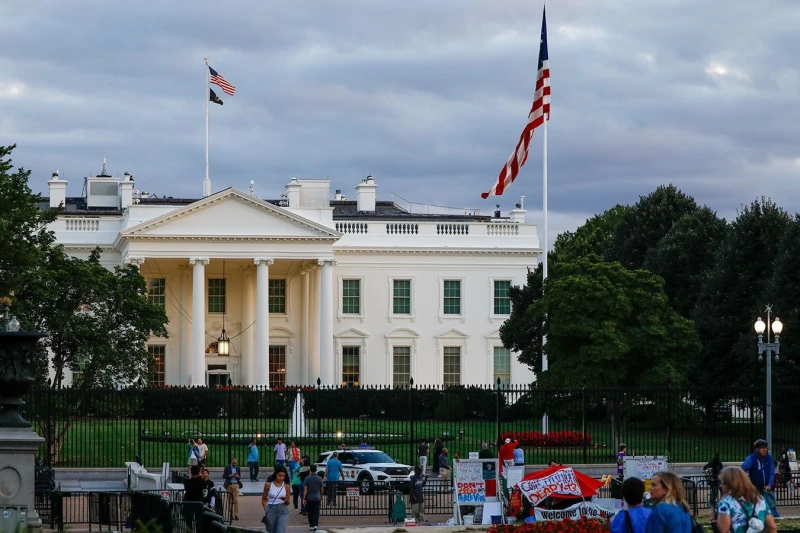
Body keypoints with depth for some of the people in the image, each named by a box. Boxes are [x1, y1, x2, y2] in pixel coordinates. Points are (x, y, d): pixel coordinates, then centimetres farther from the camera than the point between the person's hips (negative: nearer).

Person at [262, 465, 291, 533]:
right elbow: (264, 499, 9)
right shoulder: (268, 485, -1)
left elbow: (288, 502, 9)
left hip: (283, 510, -1)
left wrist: (286, 500, -14)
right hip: (271, 510, 1)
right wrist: (266, 510, -5)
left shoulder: (286, 486, 1)